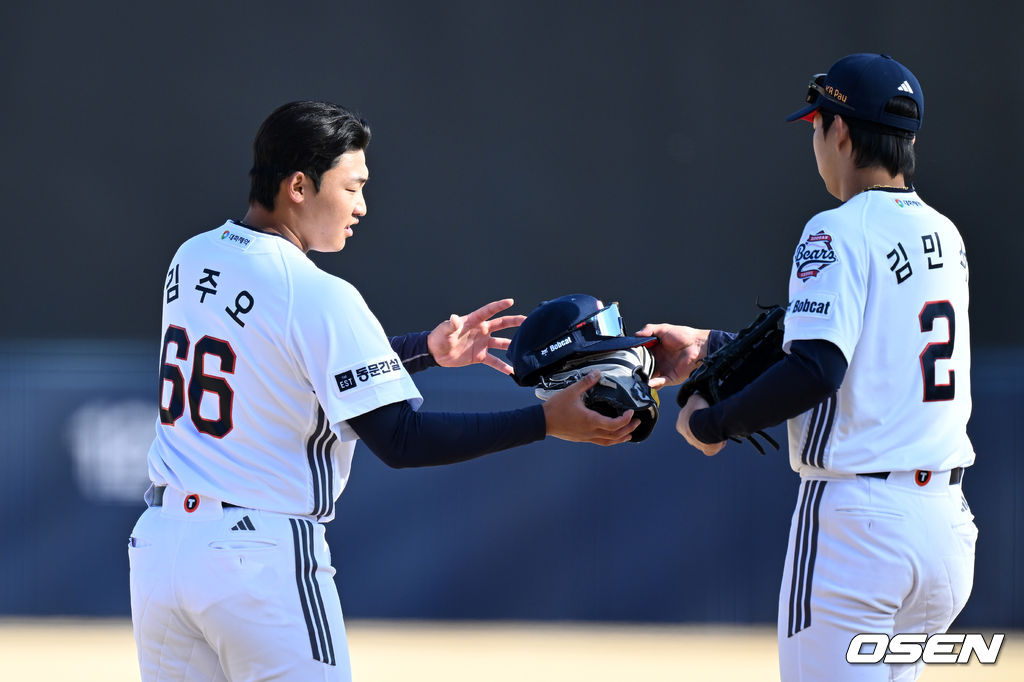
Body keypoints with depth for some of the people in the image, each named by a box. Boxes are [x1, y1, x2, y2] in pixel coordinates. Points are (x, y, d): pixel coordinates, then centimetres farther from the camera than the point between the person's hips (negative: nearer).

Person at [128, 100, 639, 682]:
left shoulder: (191, 260, 10)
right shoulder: (319, 297, -14)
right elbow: (401, 441, -16)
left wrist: (426, 350, 17)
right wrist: (547, 422, -16)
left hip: (157, 546, 7)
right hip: (261, 554, -7)